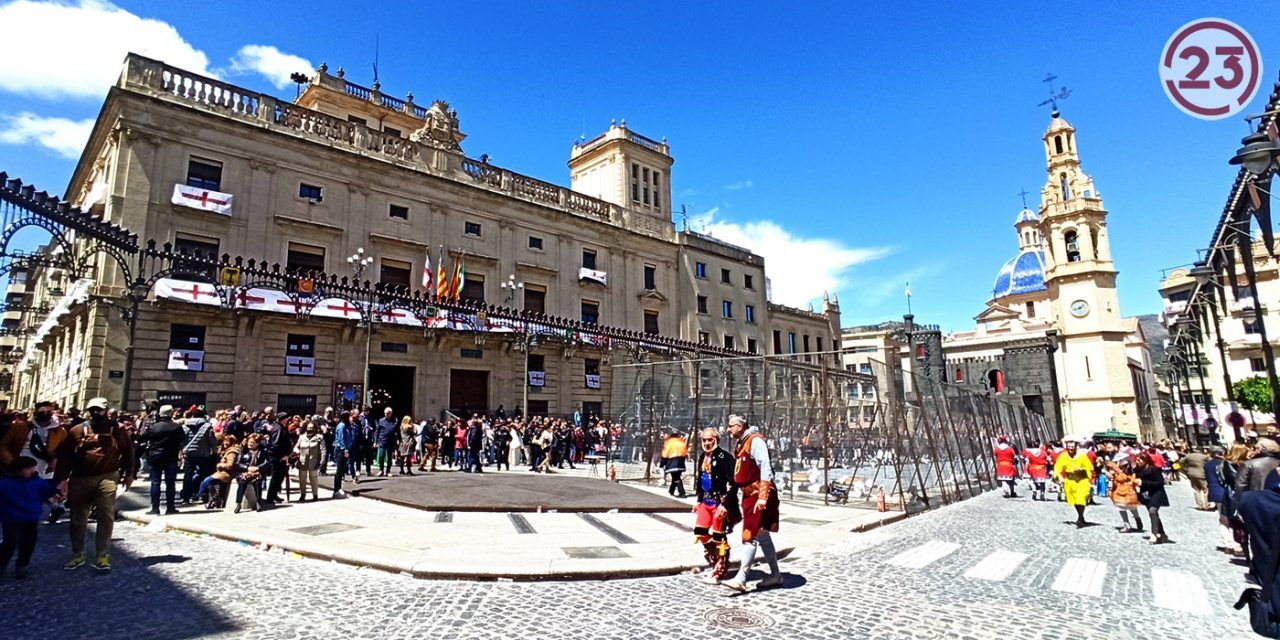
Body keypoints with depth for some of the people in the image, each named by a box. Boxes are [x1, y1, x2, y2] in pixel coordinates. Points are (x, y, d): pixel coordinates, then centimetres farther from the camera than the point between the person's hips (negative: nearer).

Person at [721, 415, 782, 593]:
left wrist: (762, 497, -24)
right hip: (749, 496, 10)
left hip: (759, 495, -10)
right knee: (763, 536, 15)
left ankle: (741, 579, -6)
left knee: (750, 536, -8)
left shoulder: (755, 441, -14)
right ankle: (775, 575, 25)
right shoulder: (741, 444, 14)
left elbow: (765, 470, -20)